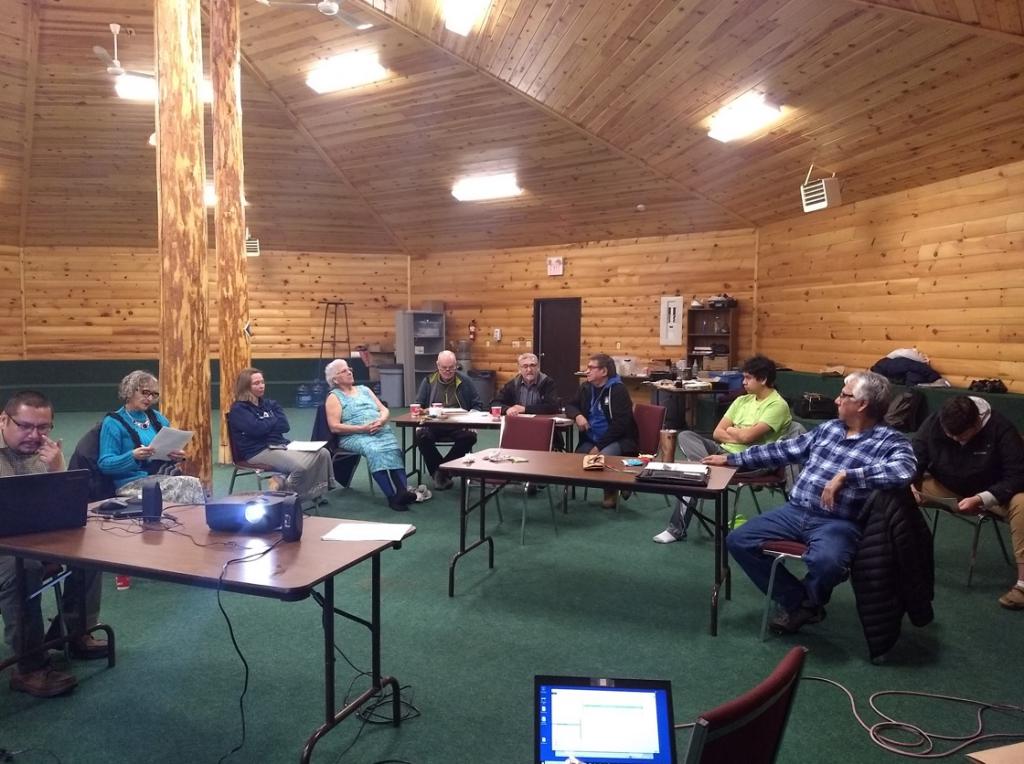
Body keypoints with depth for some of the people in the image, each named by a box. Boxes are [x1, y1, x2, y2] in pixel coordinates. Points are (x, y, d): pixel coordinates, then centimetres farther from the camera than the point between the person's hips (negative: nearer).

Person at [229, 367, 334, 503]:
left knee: (323, 453, -12)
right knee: (301, 466, -31)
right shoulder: (238, 409, -2)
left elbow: (285, 426, 8)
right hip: (258, 451, -8)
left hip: (280, 445, 8)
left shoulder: (268, 403, 18)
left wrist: (266, 423, -8)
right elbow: (257, 429, -18)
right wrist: (274, 421, 1)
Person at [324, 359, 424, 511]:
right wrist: (362, 428, -13)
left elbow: (384, 410, 19)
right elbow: (334, 427, -4)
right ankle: (393, 496, -43)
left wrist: (381, 421, -5)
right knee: (375, 451, -35)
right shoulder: (334, 397, 9)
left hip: (381, 430, 4)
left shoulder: (364, 389, 25)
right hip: (354, 436, -4)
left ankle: (402, 490, -44)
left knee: (394, 449, -29)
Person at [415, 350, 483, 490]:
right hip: (433, 425, 0)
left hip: (458, 426, 0)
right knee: (421, 436, -31)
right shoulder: (428, 381, 10)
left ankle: (441, 470, -14)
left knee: (470, 436, -31)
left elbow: (477, 405, 11)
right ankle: (438, 471, -11)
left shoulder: (465, 381, 9)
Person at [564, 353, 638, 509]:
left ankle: (612, 490, -6)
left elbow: (620, 424, -18)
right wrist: (577, 415, -6)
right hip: (590, 440, 5)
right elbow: (570, 406, 21)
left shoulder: (618, 390, -12)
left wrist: (599, 446, -21)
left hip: (618, 440, -5)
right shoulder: (586, 387, 9)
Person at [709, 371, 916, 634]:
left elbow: (903, 470, -28)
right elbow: (785, 449, 19)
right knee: (738, 541, -7)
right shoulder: (828, 428, 15)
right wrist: (731, 458, 19)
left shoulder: (891, 441, -5)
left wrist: (845, 476, -33)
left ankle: (809, 601, 2)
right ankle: (796, 600, 8)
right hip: (795, 512, 6)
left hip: (838, 523, -6)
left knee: (826, 561, -37)